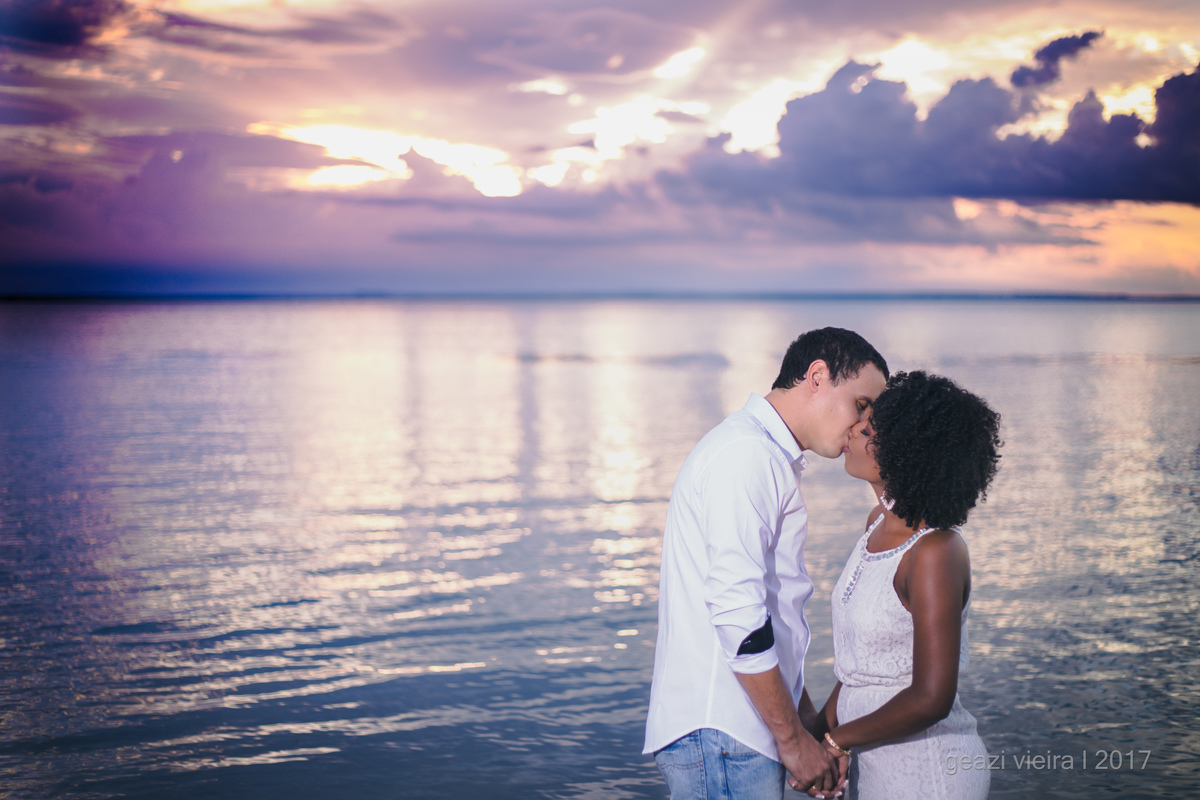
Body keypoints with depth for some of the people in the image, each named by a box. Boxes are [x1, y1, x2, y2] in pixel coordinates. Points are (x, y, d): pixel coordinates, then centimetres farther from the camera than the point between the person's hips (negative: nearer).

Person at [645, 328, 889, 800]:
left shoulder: (769, 458, 20)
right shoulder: (746, 454, -14)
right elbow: (736, 613, -21)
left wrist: (809, 724, 16)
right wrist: (793, 739, -14)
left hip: (739, 729, 10)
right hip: (721, 738, -10)